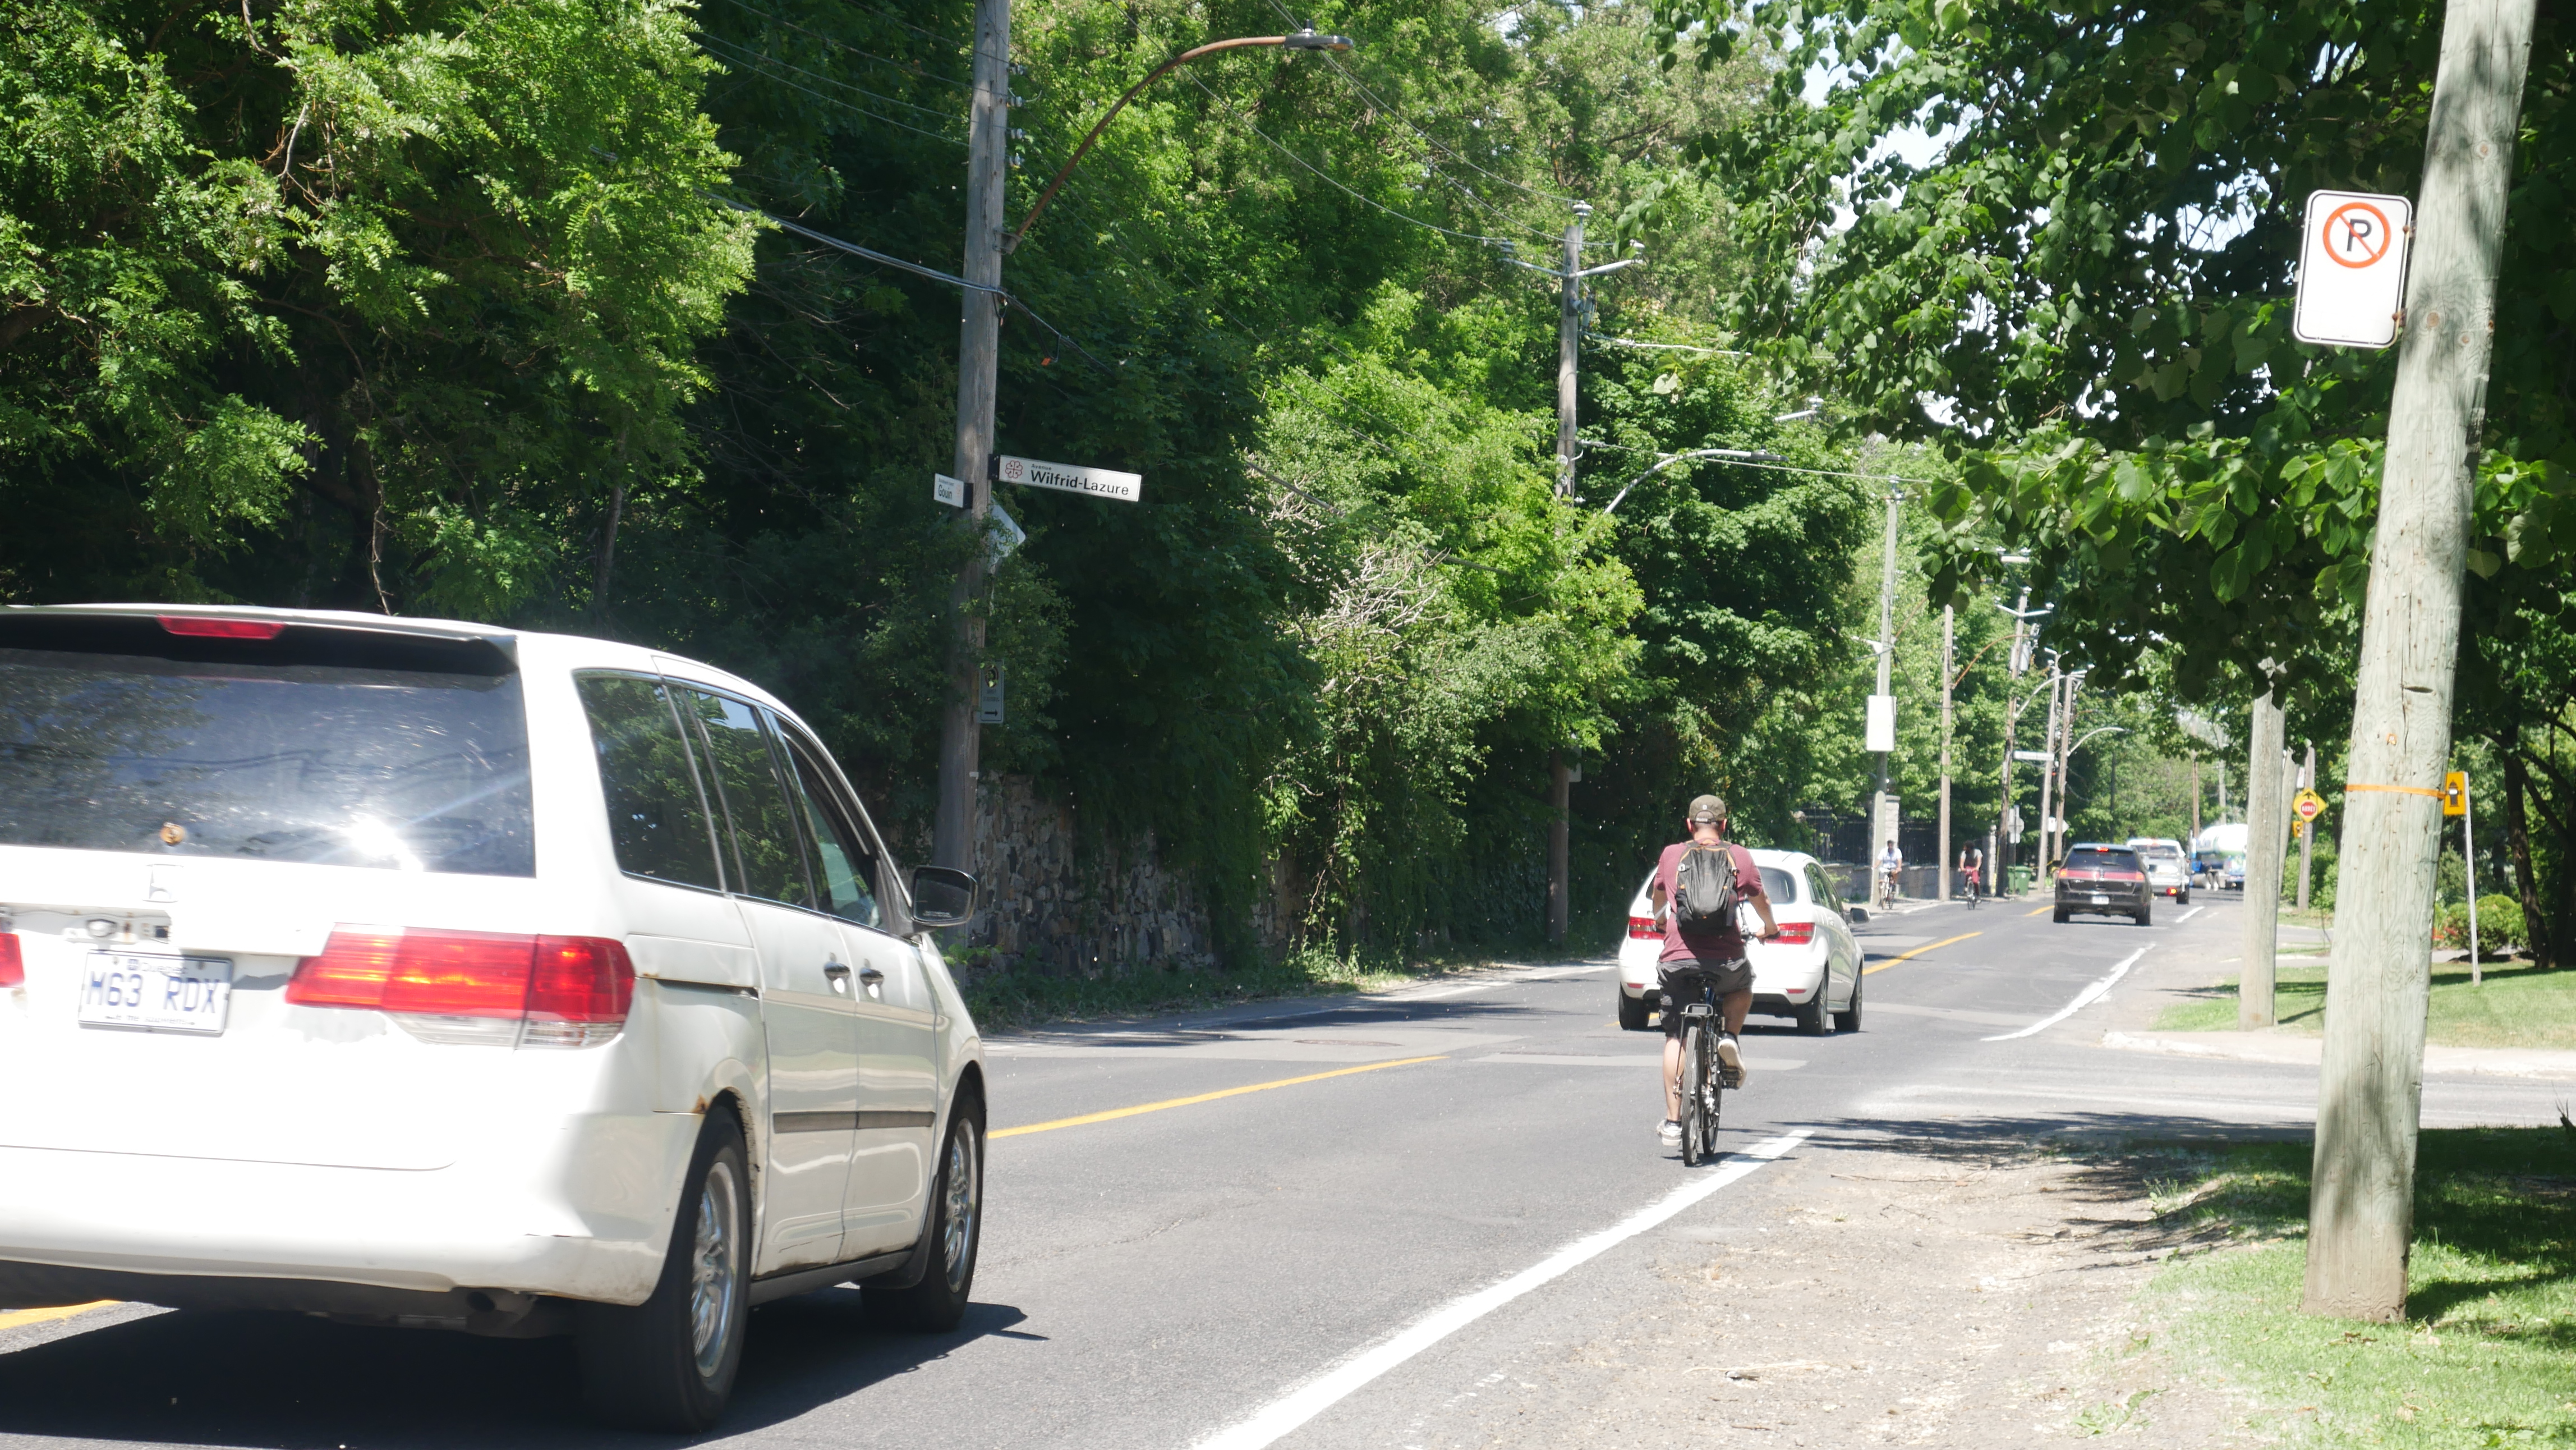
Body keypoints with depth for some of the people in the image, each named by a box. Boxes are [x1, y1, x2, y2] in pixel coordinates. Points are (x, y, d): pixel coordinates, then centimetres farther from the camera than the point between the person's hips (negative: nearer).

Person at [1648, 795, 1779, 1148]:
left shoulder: (1671, 855, 10)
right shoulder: (1739, 856, 6)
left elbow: (1659, 898, 28)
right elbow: (1760, 901, 18)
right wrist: (1770, 928, 40)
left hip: (1677, 958, 0)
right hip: (1726, 957, 0)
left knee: (1675, 1038, 9)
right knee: (1742, 987, 34)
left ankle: (1673, 1122, 5)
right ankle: (1729, 1038, 7)